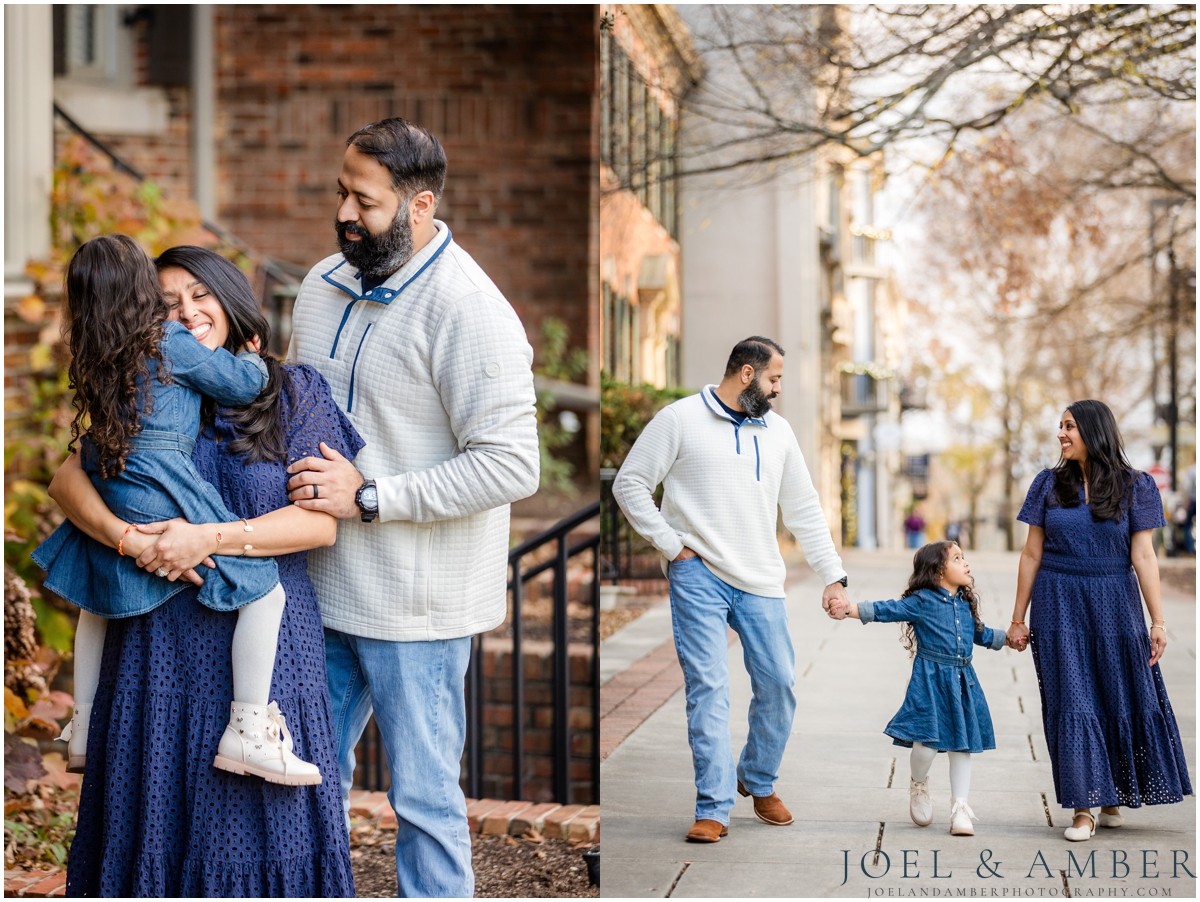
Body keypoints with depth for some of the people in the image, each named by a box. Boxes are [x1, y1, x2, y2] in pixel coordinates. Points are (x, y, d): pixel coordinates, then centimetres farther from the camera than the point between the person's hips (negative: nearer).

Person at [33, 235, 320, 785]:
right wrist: (253, 358, 19)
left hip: (113, 502, 8)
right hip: (163, 501, -8)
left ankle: (83, 732, 38)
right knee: (264, 590, -4)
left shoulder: (94, 360, 8)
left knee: (96, 601, 29)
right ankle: (247, 733, -6)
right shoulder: (171, 343, -10)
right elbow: (245, 385, -2)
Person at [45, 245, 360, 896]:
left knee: (259, 816, 3)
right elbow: (66, 481, -1)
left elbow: (321, 521, -7)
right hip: (159, 640, 2)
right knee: (159, 805, 7)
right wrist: (128, 539, -19)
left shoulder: (291, 392, 1)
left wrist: (210, 538, -17)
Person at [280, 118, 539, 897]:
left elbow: (511, 466, -23)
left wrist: (368, 497, -22)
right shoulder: (326, 283, 7)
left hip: (415, 603, -7)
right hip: (323, 583, 8)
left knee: (423, 796, 4)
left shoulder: (470, 312, -18)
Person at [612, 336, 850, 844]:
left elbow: (804, 511, 16)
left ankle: (758, 782, 26)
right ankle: (713, 809, -4)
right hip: (699, 576, -4)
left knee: (779, 684, 3)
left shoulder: (777, 430, 13)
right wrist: (672, 546, -6)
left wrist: (833, 577, 10)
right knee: (708, 687, -8)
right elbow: (629, 484, -1)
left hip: (760, 583, 5)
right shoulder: (680, 420, -1)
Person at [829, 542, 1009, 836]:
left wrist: (1008, 638, 24)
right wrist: (851, 609, -20)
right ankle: (918, 785, 20)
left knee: (962, 744, 6)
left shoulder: (966, 604, 12)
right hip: (930, 681, -5)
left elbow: (980, 634, 27)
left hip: (962, 682, 6)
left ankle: (960, 809, 13)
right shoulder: (921, 602, -6)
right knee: (927, 741, -13)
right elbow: (887, 610, -10)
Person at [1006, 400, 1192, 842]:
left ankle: (1112, 799, 24)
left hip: (1114, 606, 0)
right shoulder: (1049, 485, 3)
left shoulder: (1134, 486, 0)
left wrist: (1158, 621, -8)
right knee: (1071, 701, -2)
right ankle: (1083, 809, 3)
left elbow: (1143, 556, -4)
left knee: (1121, 698, 6)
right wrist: (1018, 618, 4)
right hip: (1059, 606, 0)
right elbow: (1032, 554, 5)